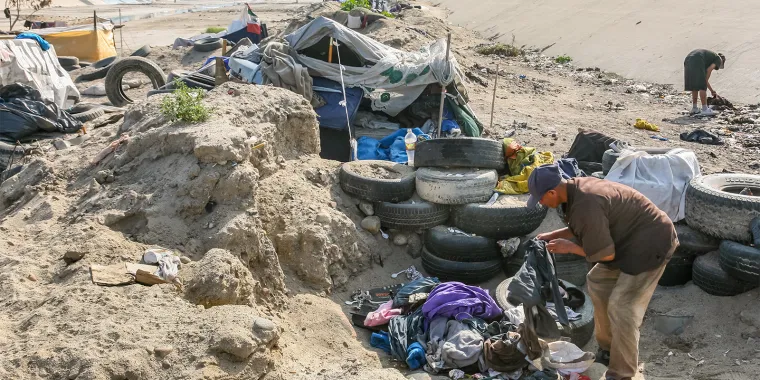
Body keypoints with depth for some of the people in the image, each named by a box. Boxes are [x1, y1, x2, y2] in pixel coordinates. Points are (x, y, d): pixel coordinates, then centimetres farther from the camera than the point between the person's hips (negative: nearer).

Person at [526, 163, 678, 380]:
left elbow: (605, 253, -24)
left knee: (621, 307, -10)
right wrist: (554, 235, 8)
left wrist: (569, 247, -12)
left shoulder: (586, 205, -31)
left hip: (650, 243, -11)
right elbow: (588, 230, 16)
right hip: (631, 240, 11)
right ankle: (608, 349, 29)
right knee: (597, 281, 18)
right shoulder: (577, 188, 0)